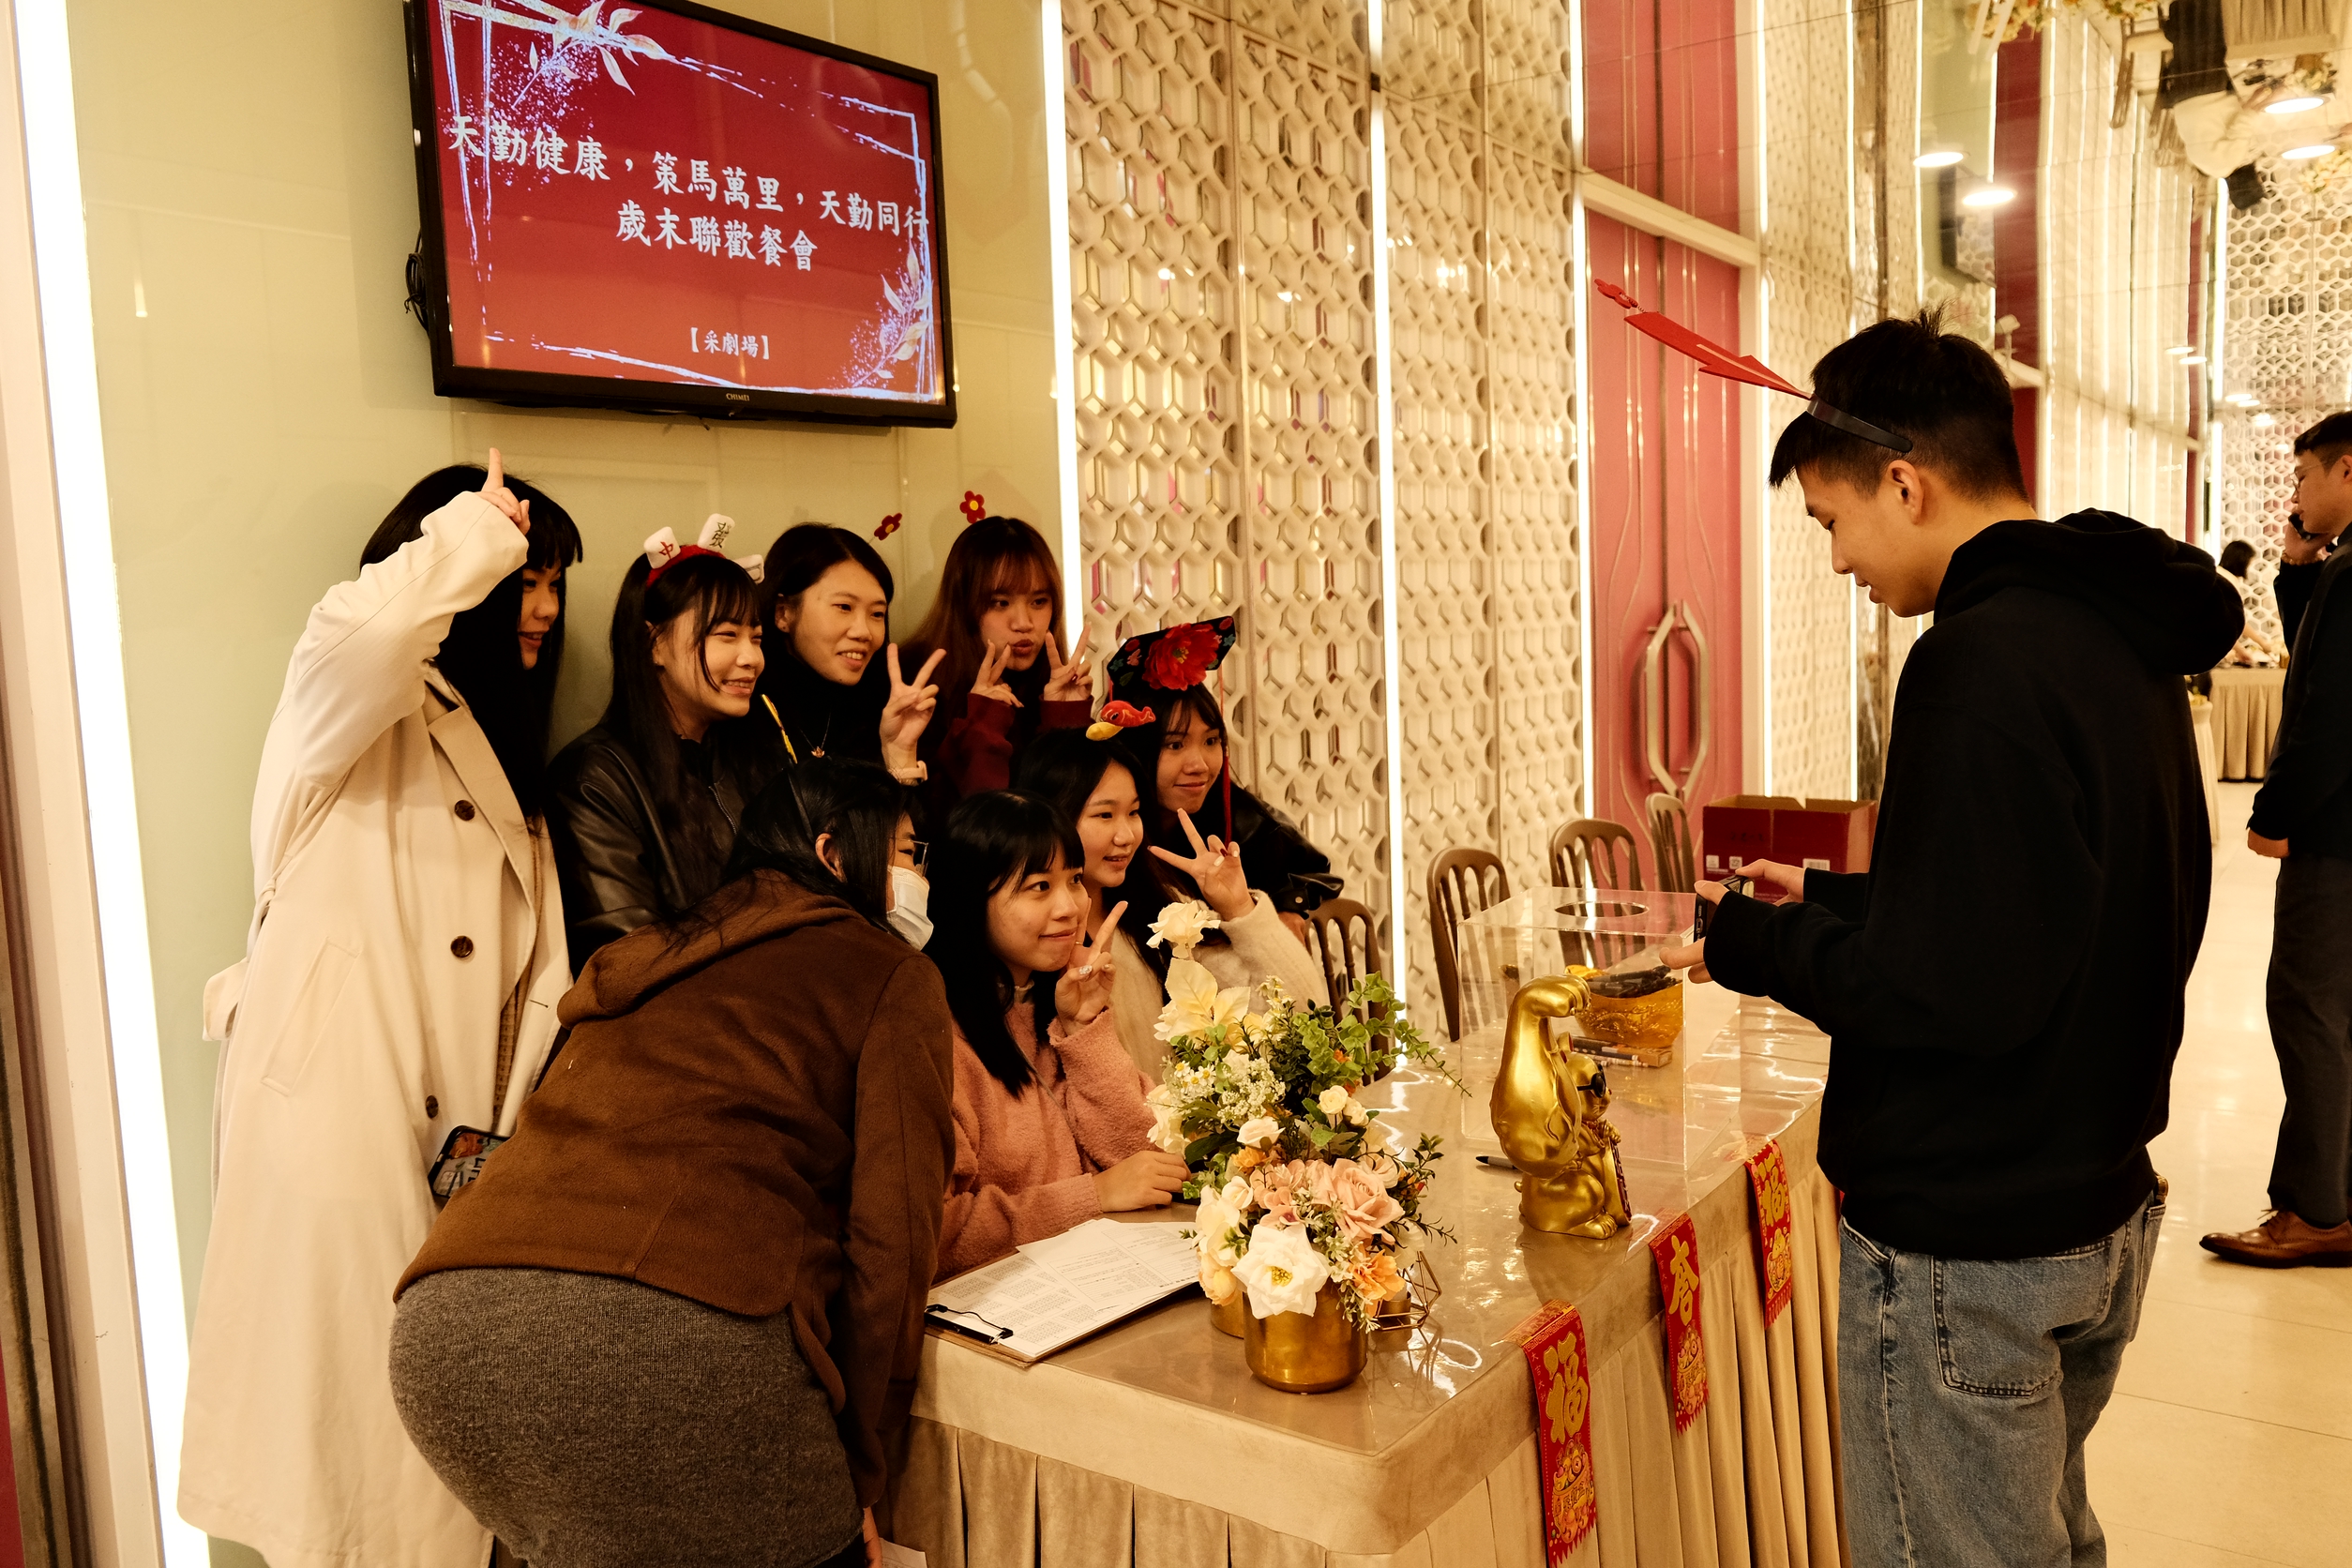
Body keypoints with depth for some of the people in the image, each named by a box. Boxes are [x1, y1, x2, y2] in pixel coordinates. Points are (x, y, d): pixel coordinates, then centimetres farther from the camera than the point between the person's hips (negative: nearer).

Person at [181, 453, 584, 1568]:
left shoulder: (490, 747, 23)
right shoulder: (361, 707, 1)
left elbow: (529, 967, 15)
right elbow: (360, 631, -27)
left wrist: (507, 1125, 3)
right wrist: (477, 533, -10)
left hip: (454, 1126, 7)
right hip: (337, 1101, -7)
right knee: (352, 1393, -3)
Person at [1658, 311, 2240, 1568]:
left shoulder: (1985, 661, -24)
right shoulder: (2119, 638, 7)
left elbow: (1957, 990, -26)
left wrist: (1751, 943, -13)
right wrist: (1830, 904, 12)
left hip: (1966, 1247, -10)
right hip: (2102, 1213, 10)